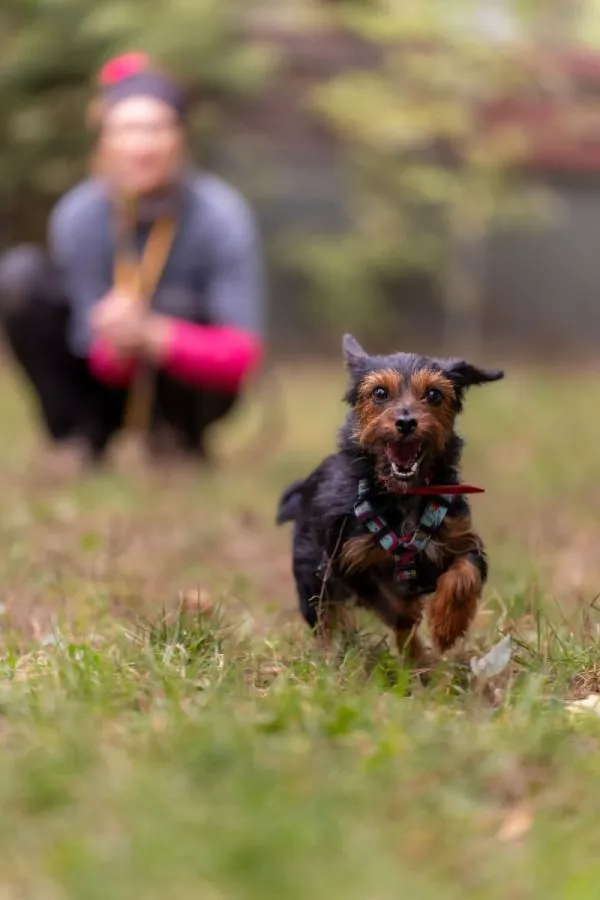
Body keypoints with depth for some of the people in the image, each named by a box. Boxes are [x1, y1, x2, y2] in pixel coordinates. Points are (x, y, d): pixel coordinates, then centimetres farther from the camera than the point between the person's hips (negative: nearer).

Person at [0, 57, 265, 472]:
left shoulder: (222, 215, -23)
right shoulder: (78, 216, -18)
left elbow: (243, 353, -26)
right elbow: (96, 352, -15)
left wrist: (152, 336, -44)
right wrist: (116, 347, -40)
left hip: (193, 385, -1)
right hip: (110, 378, 1)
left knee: (175, 302, -33)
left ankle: (179, 445, -4)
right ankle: (80, 439, -6)